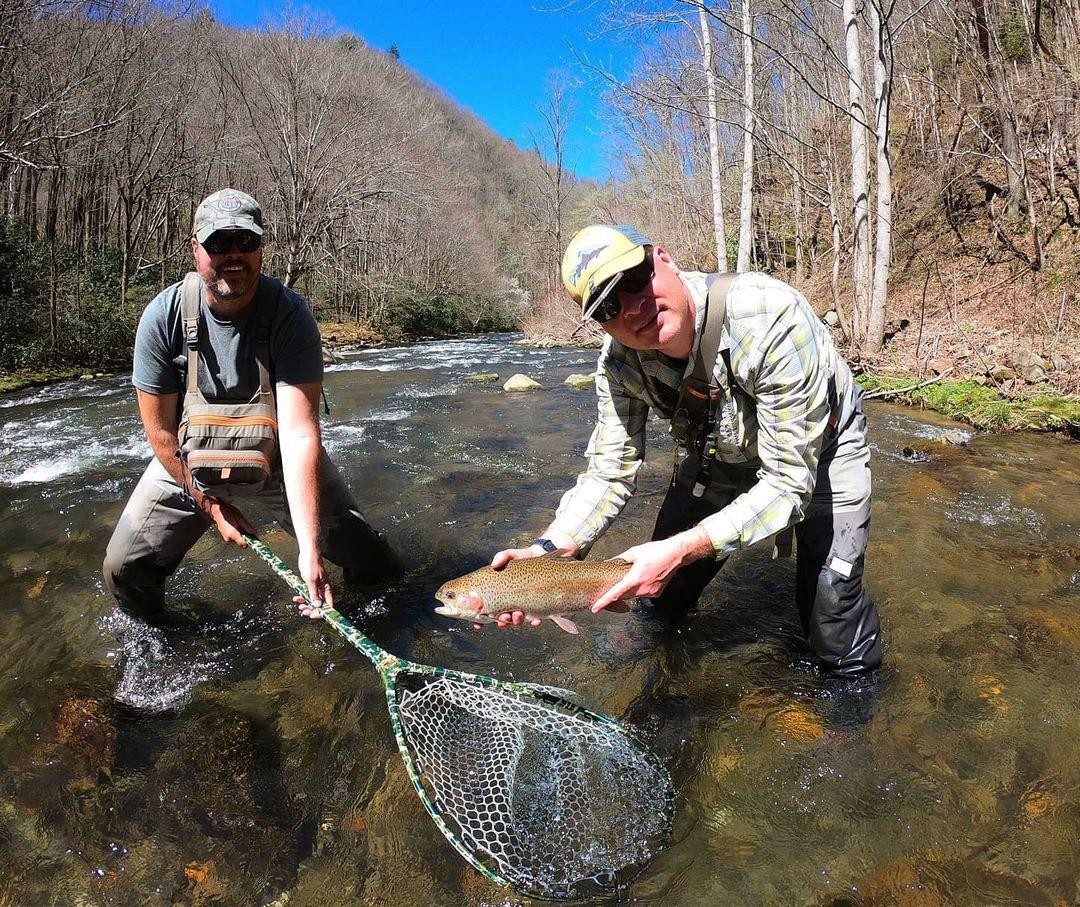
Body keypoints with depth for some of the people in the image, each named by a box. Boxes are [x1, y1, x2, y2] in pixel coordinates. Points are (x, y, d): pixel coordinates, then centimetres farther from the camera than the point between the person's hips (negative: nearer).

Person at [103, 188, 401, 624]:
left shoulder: (291, 314, -24)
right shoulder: (163, 316, -18)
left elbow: (299, 432, -33)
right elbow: (160, 430, -10)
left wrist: (310, 549, -40)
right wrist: (211, 505, -11)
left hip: (279, 462, -1)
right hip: (189, 465, 2)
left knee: (378, 570, -5)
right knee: (124, 571, -3)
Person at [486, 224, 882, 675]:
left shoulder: (772, 318, -39)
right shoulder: (620, 360, -22)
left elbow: (789, 484, -36)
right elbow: (609, 472, -17)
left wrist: (680, 549, -45)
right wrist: (549, 550, -35)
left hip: (819, 451, -3)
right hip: (722, 450, 4)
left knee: (844, 654, -8)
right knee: (665, 600, 7)